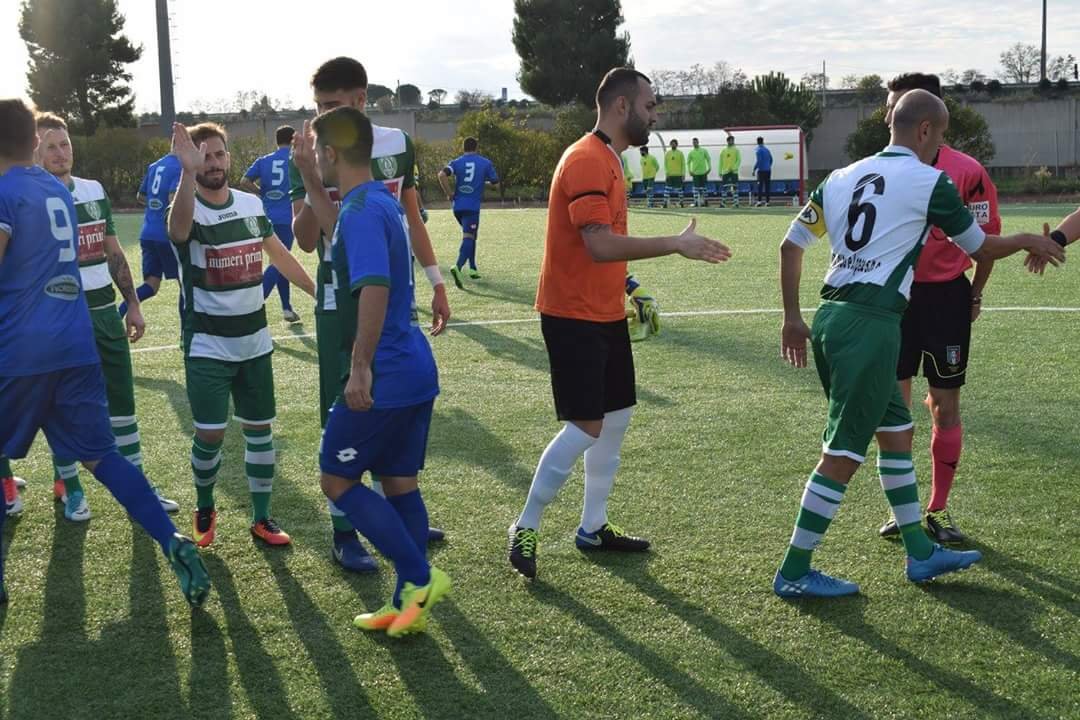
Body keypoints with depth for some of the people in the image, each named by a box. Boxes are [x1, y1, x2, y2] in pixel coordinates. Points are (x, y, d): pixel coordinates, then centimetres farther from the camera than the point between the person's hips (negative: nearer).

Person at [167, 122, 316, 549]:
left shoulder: (252, 204, 3)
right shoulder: (189, 211, -14)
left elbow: (279, 254, 17)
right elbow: (179, 229, -41)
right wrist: (188, 172, -59)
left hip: (254, 342, 5)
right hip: (207, 347, -5)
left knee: (260, 428, 9)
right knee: (210, 434, -6)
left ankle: (261, 518, 21)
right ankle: (204, 509, 20)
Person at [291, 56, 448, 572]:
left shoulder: (397, 145, -1)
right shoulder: (310, 157, -9)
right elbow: (306, 241, -15)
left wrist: (436, 283, 12)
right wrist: (311, 182, -29)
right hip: (341, 306, -4)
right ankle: (344, 533, 9)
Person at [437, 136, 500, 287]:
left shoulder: (456, 162, 7)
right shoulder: (485, 163, 5)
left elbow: (442, 175, -11)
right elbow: (495, 182, 9)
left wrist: (449, 194, -3)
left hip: (458, 205, 4)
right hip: (472, 206, -4)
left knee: (470, 235, 22)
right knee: (468, 238, -11)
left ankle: (473, 268, 25)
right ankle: (458, 266, -34)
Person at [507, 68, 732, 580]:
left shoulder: (607, 158, 15)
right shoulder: (587, 161, -18)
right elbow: (600, 245, -28)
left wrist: (628, 287, 14)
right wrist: (675, 244, -26)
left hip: (605, 314, 10)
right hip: (575, 317, -10)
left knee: (617, 416, 13)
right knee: (585, 427, -10)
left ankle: (593, 527, 24)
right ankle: (526, 527, 6)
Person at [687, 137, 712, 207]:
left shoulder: (704, 151, 4)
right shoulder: (691, 152, 4)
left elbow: (708, 159, 7)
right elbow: (688, 162, 8)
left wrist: (709, 168, -3)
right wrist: (690, 171, -2)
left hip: (703, 172, 0)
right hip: (695, 173, 0)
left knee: (704, 187, 5)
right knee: (696, 188, -4)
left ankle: (705, 201, 13)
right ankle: (696, 202, -3)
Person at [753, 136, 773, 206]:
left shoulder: (758, 150, -6)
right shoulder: (767, 150, 14)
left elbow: (758, 161, -15)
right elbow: (771, 160, 18)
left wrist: (754, 169, -11)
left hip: (761, 171, -6)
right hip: (768, 170, 6)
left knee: (760, 186, -8)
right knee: (767, 186, 6)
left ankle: (759, 201, -17)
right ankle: (767, 201, 4)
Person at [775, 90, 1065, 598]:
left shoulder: (842, 177, 15)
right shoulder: (931, 183, -3)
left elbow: (791, 245, 14)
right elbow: (981, 249, 8)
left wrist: (792, 317, 20)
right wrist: (1032, 242, 27)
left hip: (831, 315, 8)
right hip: (871, 325, -8)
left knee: (896, 429, 19)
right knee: (844, 452, -2)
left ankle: (920, 553, 27)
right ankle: (793, 572, 3)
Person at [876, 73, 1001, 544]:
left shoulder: (967, 171, -10)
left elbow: (986, 239, -3)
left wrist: (975, 296, -2)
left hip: (946, 297, -3)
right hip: (895, 296, 3)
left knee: (945, 406, 6)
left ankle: (937, 511, 18)